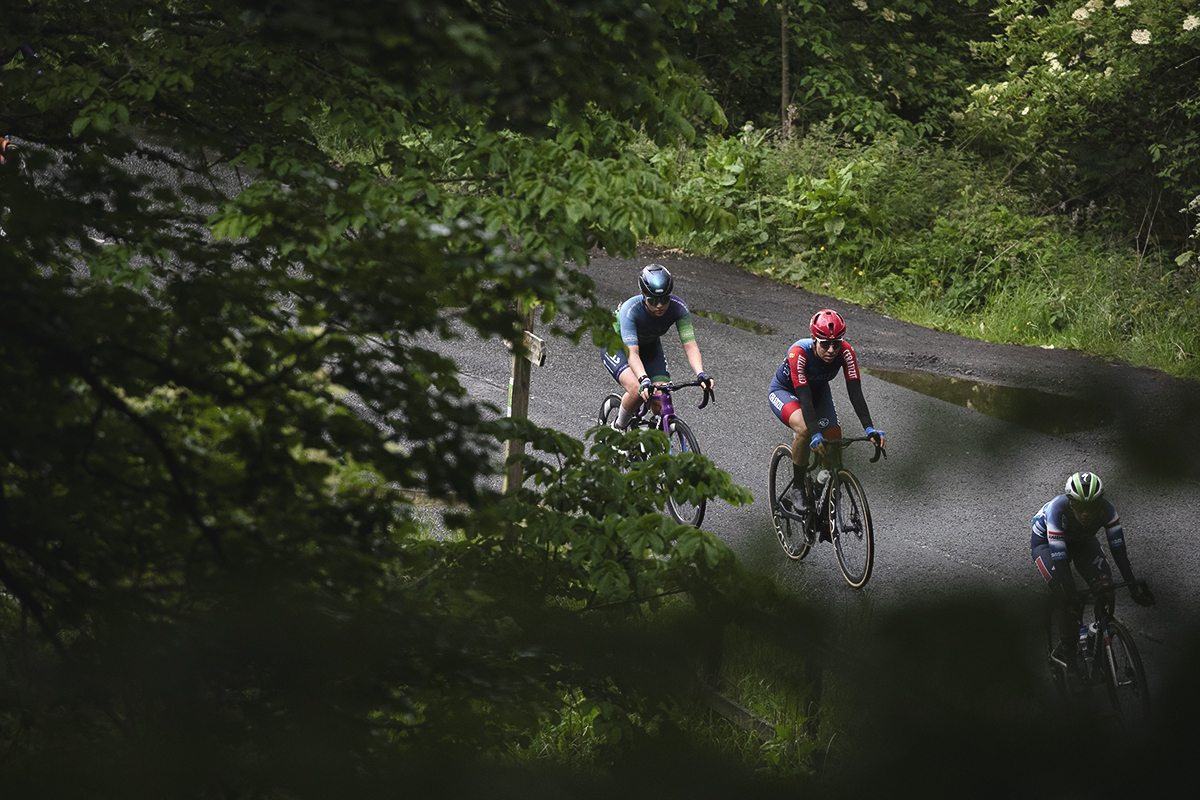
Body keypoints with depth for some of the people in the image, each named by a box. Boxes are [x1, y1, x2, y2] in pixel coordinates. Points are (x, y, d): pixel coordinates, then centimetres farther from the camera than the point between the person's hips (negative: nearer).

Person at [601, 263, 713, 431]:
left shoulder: (678, 307, -29)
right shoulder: (631, 309, -39)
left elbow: (690, 344, -34)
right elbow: (632, 353, -47)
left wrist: (701, 374, -51)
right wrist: (644, 380, -63)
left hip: (649, 347, 4)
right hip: (617, 346, -4)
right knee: (637, 391, -30)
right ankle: (618, 427, -1)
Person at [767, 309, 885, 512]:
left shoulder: (845, 352, -29)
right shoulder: (799, 353, -39)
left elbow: (855, 392, -32)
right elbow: (804, 398, -43)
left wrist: (869, 428, -44)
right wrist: (815, 434, -55)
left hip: (819, 391, 5)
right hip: (784, 391, -5)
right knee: (804, 429, -35)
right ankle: (796, 490, -17)